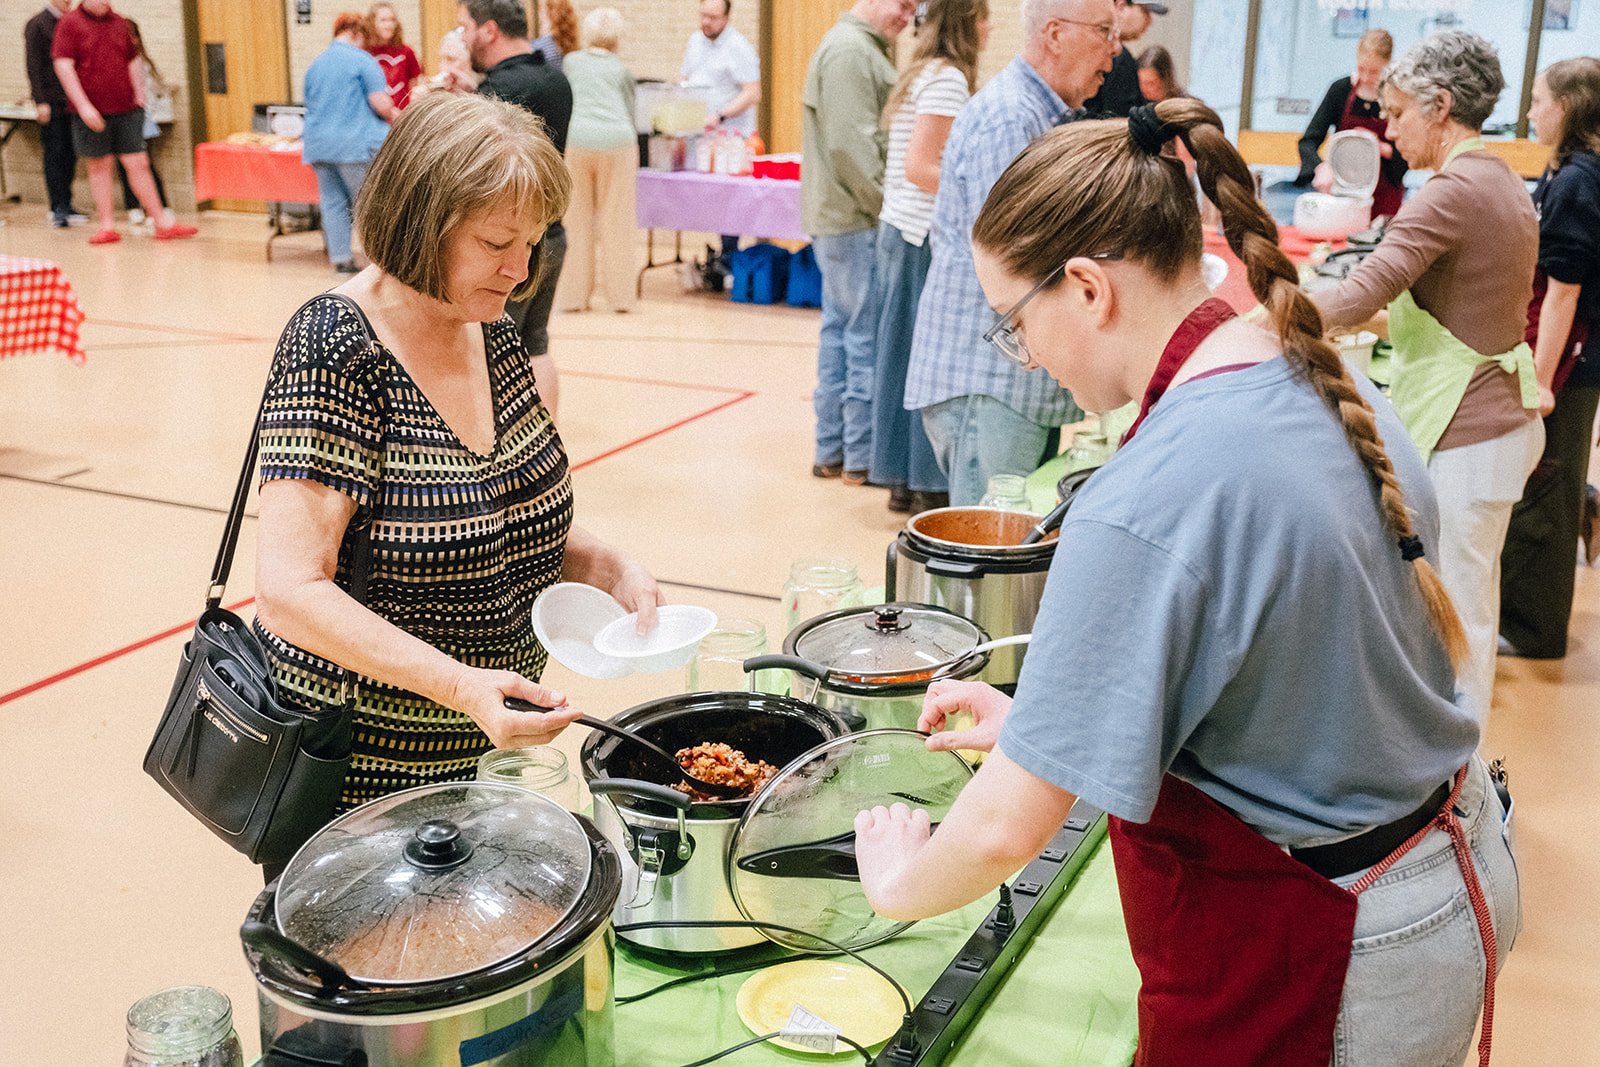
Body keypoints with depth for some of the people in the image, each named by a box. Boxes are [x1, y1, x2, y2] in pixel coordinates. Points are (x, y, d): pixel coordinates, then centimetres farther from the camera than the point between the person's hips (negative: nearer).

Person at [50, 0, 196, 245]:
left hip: (126, 108, 3)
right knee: (99, 165, 5)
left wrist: (138, 94, 11)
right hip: (92, 112, -3)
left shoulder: (119, 22, 10)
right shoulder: (69, 23, -3)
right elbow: (63, 65, -10)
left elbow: (132, 60, 21)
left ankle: (163, 223, 3)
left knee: (138, 164, 2)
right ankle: (107, 225, 11)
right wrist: (83, 105, -17)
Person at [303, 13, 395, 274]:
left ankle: (341, 259, 9)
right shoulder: (362, 60, -5)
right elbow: (382, 105, -11)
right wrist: (394, 117, 10)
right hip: (355, 144, -6)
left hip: (318, 144, 6)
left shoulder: (314, 65, 16)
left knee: (332, 203, 8)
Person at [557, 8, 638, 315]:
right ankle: (619, 295, 6)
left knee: (577, 219, 7)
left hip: (576, 141, 1)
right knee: (616, 220, 3)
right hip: (617, 141, -1)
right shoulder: (620, 70, 13)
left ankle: (574, 294, 10)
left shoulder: (570, 62, 16)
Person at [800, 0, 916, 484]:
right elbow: (850, 143, -20)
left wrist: (883, 203, 13)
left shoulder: (861, 47, 19)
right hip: (855, 220, -10)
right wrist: (887, 204, -14)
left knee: (839, 329, 12)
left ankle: (830, 451, 19)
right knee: (867, 335, -5)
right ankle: (861, 456, 2)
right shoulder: (850, 50, -13)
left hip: (840, 216, 10)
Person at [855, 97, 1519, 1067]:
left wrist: (898, 886, -5)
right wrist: (1042, 715, 9)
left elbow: (1008, 829, -25)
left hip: (1303, 968, -8)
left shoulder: (1143, 513, -30)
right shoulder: (1324, 381, -4)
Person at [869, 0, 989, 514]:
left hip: (899, 227, 10)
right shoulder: (948, 78, -12)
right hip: (926, 236, -10)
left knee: (905, 355, 12)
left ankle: (903, 481, 20)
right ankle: (930, 487, 3)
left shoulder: (920, 74, 16)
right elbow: (919, 168, -20)